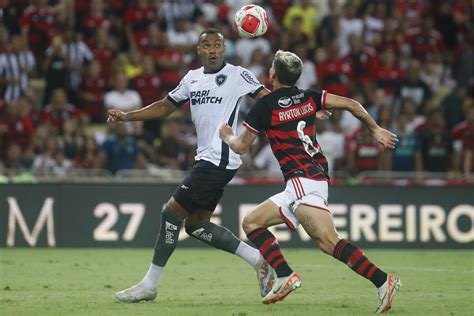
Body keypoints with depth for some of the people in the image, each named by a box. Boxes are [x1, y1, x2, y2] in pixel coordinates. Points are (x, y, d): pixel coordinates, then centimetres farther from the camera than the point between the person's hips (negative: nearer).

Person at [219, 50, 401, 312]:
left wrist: (227, 136, 30)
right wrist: (375, 130, 21)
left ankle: (382, 281, -30)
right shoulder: (308, 98, 14)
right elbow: (350, 104, 9)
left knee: (328, 241, -19)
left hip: (302, 179, -8)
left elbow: (240, 147, 7)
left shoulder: (265, 106, -2)